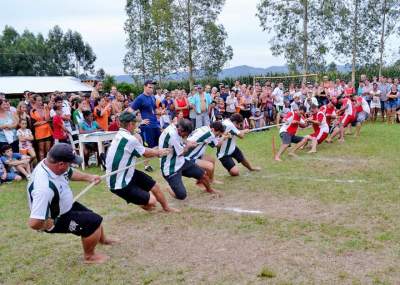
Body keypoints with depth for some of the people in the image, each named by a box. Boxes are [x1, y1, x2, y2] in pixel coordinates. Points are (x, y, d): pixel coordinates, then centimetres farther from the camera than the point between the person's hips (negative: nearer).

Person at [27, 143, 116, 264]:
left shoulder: (51, 163, -16)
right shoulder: (44, 187, -43)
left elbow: (69, 173, 8)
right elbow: (34, 222, -43)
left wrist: (88, 177, 2)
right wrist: (49, 226, -25)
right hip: (56, 220, -8)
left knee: (93, 217, 22)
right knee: (94, 221, -9)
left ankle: (102, 239, 57)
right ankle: (89, 256, 18)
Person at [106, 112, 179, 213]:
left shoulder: (120, 135, 3)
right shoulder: (129, 139, -27)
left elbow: (142, 151, 12)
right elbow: (146, 153, -8)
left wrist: (157, 152, 16)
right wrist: (159, 152, 11)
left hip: (126, 175, 10)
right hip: (119, 184, -10)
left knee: (154, 186, 15)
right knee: (152, 201, -9)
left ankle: (166, 207, 36)